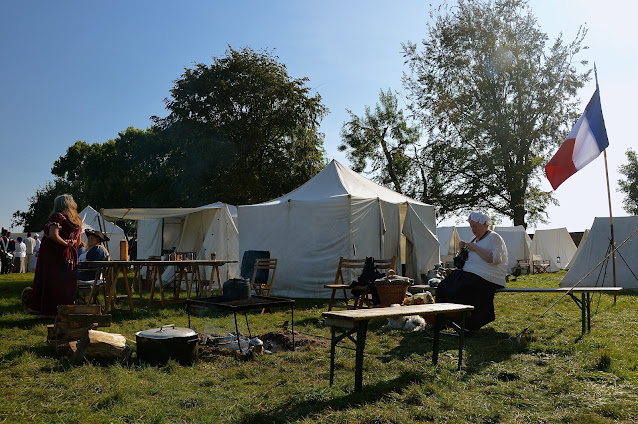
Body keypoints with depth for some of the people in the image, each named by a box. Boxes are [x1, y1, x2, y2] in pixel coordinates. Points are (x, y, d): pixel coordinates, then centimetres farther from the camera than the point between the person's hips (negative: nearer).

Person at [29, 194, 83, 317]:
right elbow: (78, 241, 18)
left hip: (53, 255, -6)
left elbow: (53, 235, -23)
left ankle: (49, 311, 2)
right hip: (70, 257, 6)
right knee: (66, 284, 9)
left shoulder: (57, 217, -9)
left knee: (50, 283, 0)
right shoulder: (77, 220, 13)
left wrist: (65, 243, -12)